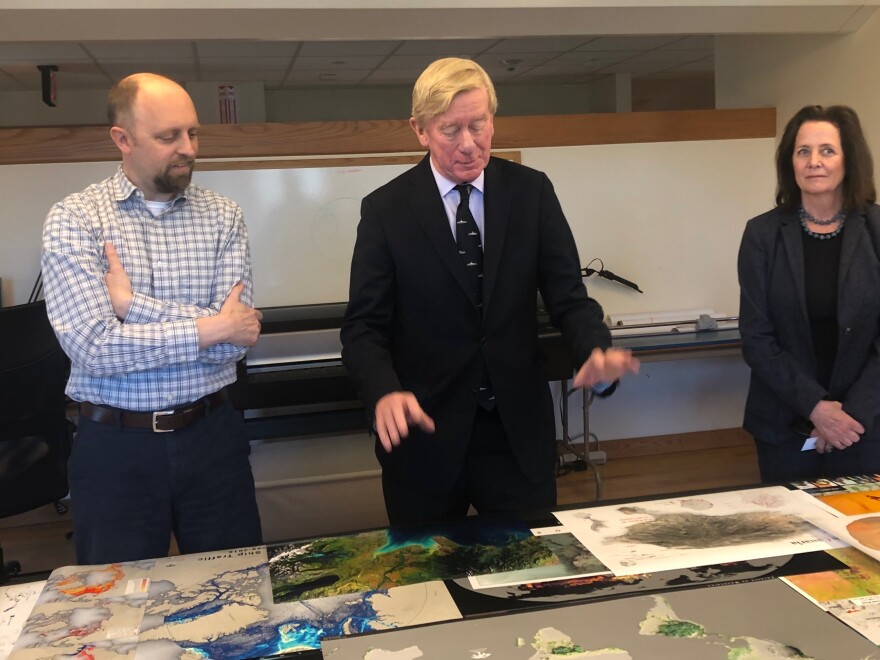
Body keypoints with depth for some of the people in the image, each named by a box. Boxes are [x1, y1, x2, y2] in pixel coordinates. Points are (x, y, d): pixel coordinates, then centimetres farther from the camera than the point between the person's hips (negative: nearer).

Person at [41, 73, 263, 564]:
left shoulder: (222, 217, 0)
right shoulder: (73, 221, -6)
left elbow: (237, 338, -10)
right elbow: (94, 348, -17)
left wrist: (134, 303, -16)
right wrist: (206, 328, -15)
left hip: (211, 436, 2)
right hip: (115, 447, -1)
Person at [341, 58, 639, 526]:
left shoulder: (531, 192, 0)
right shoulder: (385, 209, -5)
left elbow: (568, 295, -1)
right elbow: (364, 325, -6)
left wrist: (597, 352, -22)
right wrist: (385, 392, -26)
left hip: (519, 432, 2)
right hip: (425, 434, -1)